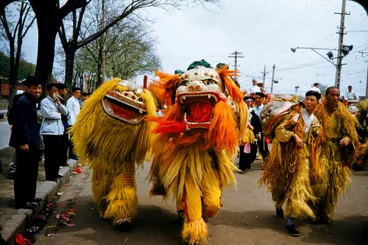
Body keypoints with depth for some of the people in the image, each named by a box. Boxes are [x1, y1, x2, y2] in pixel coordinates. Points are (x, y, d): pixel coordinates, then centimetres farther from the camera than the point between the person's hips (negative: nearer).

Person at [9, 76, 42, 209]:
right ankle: (21, 201, 3)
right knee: (24, 172, -4)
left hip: (31, 142, 10)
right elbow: (21, 124, -21)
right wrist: (23, 142, -23)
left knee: (32, 171, 17)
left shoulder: (32, 101, 16)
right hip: (25, 143, -10)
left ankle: (29, 196, 28)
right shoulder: (23, 102, -15)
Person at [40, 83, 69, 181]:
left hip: (59, 131, 8)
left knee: (58, 154, 12)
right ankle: (49, 175, 5)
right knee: (50, 155, -2)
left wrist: (59, 102, -3)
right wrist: (59, 114, -3)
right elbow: (48, 114, -20)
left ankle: (55, 173, 25)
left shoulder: (57, 102, 18)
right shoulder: (44, 101, -5)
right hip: (49, 131, -8)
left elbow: (65, 112, 9)